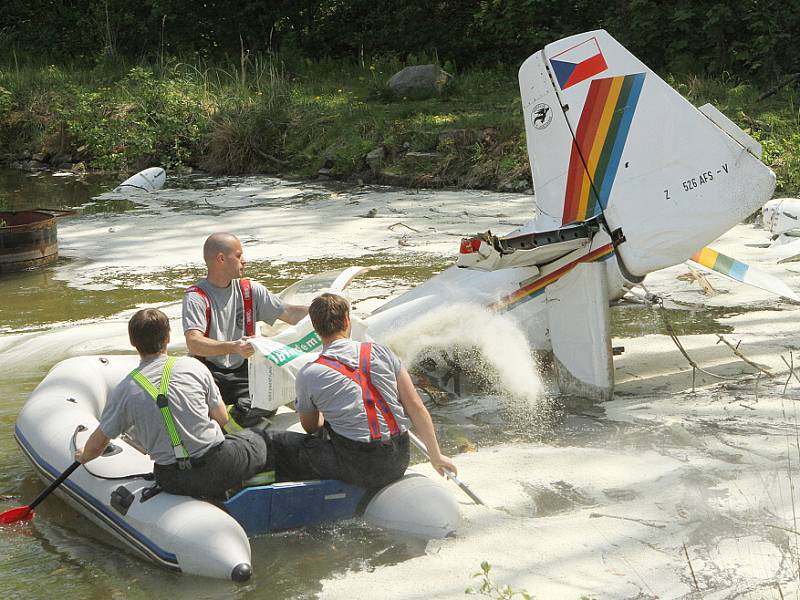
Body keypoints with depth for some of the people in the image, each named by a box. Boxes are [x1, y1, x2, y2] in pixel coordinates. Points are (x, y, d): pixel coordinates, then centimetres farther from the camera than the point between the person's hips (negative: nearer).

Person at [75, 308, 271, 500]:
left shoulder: (124, 391, -4)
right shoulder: (193, 366, -4)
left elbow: (97, 445, 6)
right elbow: (222, 418, 4)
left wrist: (83, 456, 29)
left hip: (173, 483, 2)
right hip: (218, 468, -1)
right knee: (258, 440, 26)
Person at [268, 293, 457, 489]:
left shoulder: (308, 375, -3)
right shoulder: (380, 352, 4)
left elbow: (311, 428, 15)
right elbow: (416, 407, 4)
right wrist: (436, 455, 14)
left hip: (359, 470, -5)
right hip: (398, 465, 5)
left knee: (274, 443, 6)